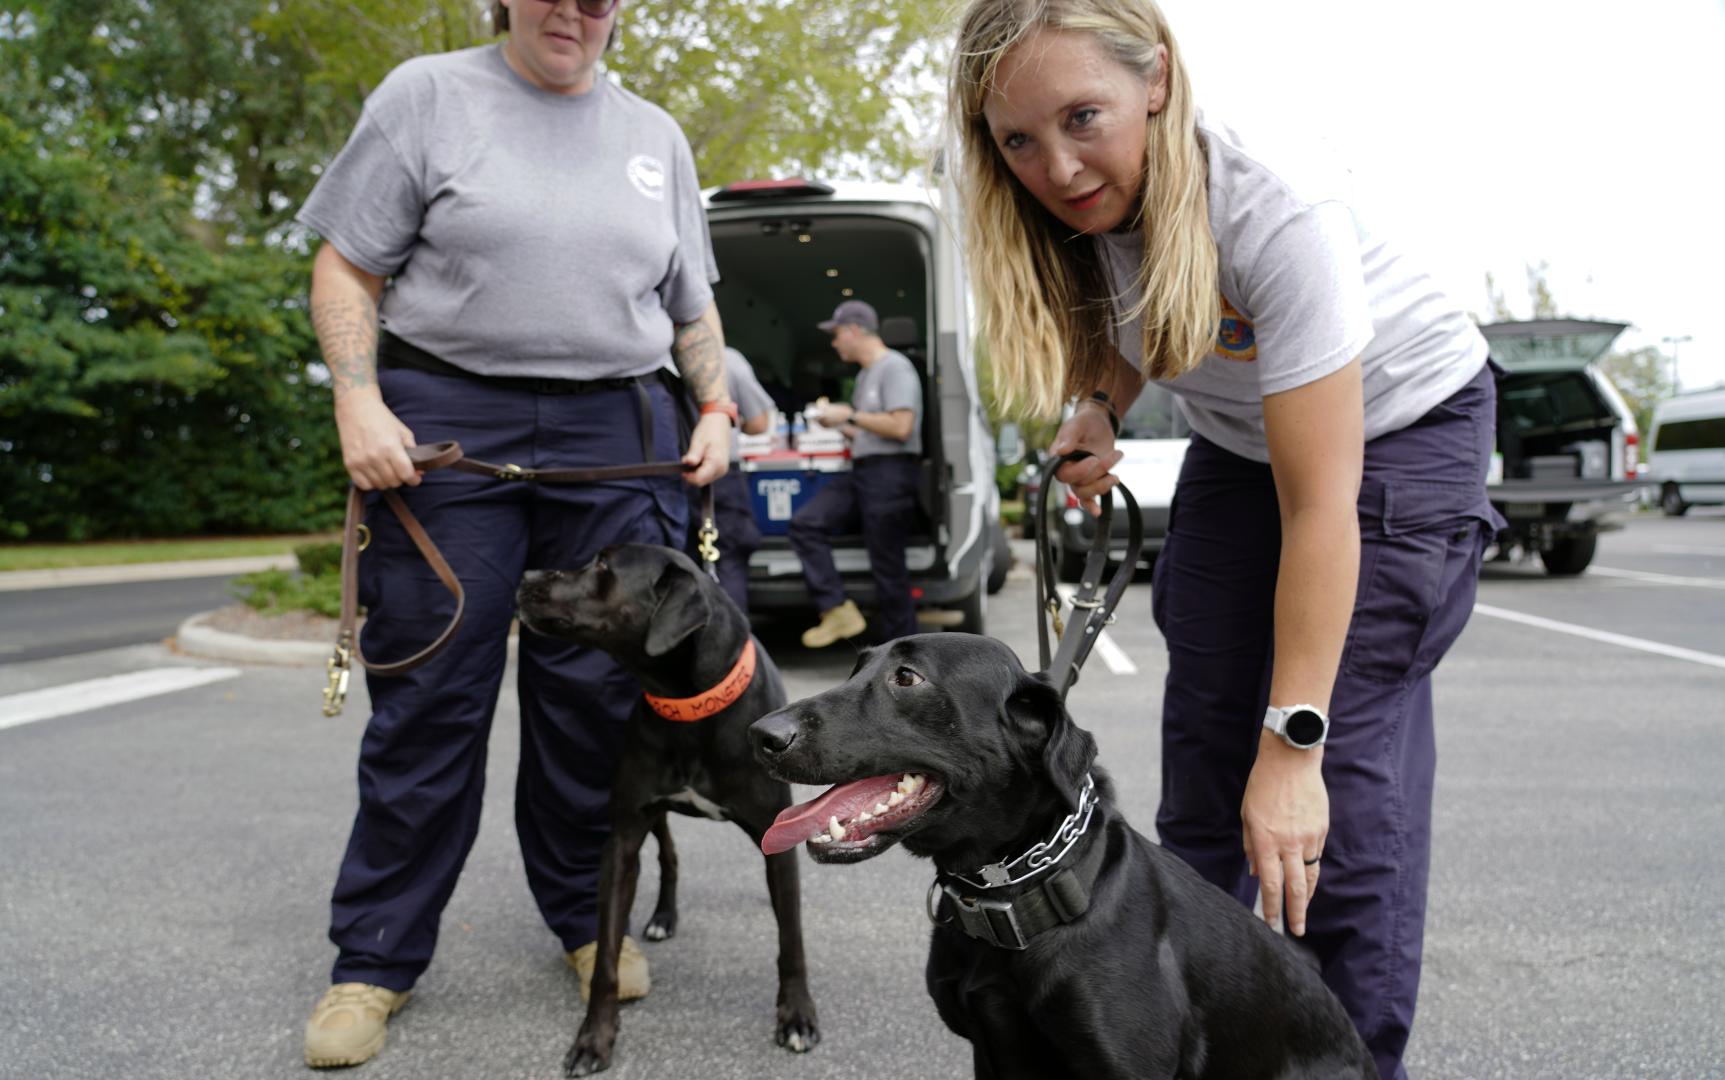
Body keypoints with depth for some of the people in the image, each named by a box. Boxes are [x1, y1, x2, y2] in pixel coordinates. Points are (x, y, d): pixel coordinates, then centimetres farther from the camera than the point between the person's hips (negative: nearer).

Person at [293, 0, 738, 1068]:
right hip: (447, 424, -2)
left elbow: (692, 305, 22)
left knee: (593, 692, 4)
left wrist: (717, 406, 8)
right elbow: (347, 267, 2)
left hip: (617, 438, 3)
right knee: (429, 695, -1)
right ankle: (376, 959, 10)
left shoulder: (656, 136, 16)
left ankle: (589, 919, 20)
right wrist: (359, 403, -10)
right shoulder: (429, 95, 5)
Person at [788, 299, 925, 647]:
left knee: (887, 566, -6)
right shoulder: (866, 374, 21)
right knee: (805, 523, -4)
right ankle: (838, 610, -4)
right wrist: (839, 425, 12)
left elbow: (900, 427, -19)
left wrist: (849, 416, -11)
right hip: (861, 472, 9)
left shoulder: (895, 367, -8)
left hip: (890, 474, -9)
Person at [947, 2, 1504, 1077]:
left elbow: (1320, 506, -36)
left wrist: (1292, 745, -36)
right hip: (1237, 437, 6)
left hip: (1401, 427, -5)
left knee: (1351, 767, -15)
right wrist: (1098, 412, -12)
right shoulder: (1070, 205, -18)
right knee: (1202, 748, 2)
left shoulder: (1277, 209, -37)